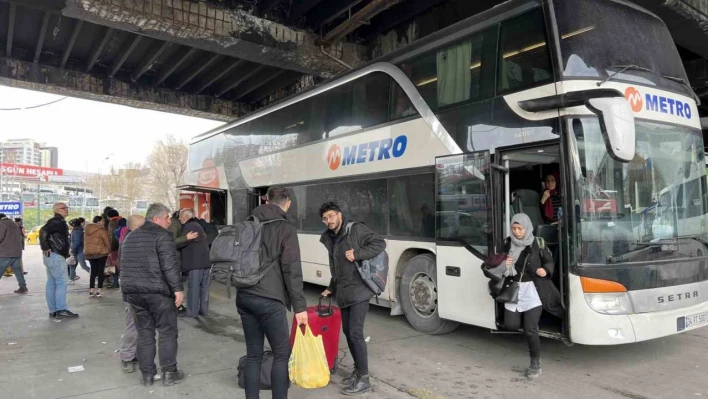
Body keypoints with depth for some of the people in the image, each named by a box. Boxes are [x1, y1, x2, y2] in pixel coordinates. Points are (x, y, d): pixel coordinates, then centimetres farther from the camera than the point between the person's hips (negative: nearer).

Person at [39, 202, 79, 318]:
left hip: (53, 256, 10)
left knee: (52, 283, 9)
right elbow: (43, 231, -26)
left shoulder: (59, 222, 19)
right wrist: (45, 248, -22)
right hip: (55, 256, -10)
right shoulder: (57, 221, -12)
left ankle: (53, 311, 13)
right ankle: (61, 309, -8)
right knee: (62, 281, -8)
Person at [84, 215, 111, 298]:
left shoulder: (87, 230, 10)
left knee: (93, 271, 11)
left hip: (89, 253, 6)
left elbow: (85, 242, 15)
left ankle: (91, 291, 8)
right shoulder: (101, 230, -12)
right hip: (100, 252, -6)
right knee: (100, 271, 0)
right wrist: (109, 250, 5)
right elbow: (107, 242, -9)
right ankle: (99, 291, -2)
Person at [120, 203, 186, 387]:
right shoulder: (162, 235, -10)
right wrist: (178, 288, -17)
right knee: (167, 331, 6)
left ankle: (147, 375, 18)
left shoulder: (130, 236, 16)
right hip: (158, 291, -7)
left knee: (144, 332, 14)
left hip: (132, 291, 7)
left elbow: (121, 260, 25)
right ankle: (169, 373, 10)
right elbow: (169, 265, -19)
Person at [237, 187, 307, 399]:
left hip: (244, 296, 6)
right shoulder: (286, 228, -5)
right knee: (282, 354, 7)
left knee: (253, 354, 13)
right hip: (269, 299, -6)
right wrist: (300, 306, -8)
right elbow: (291, 270, -11)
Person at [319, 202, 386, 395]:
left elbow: (380, 243, -15)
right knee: (347, 331, 13)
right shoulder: (330, 239, 12)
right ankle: (357, 371, 28)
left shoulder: (356, 229, -9)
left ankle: (364, 379, 1)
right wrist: (332, 288, 22)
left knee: (355, 332, -10)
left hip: (359, 290, -8)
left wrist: (357, 254, -23)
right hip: (343, 293, 8)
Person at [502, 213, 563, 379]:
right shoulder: (508, 244, 4)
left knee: (530, 330, -5)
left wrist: (545, 270, -16)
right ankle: (522, 316, 37)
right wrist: (504, 265, -9)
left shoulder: (538, 243, -6)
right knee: (511, 325, 2)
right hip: (514, 290, 4)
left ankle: (535, 363, 15)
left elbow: (549, 261, 5)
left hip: (533, 290, -4)